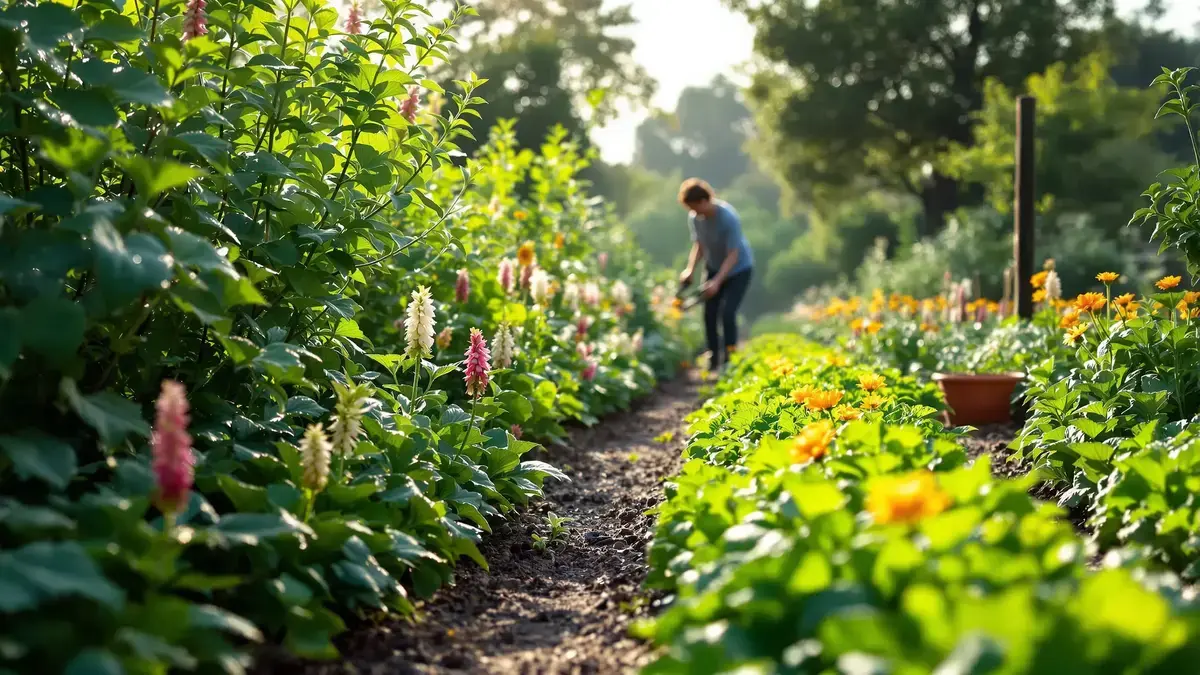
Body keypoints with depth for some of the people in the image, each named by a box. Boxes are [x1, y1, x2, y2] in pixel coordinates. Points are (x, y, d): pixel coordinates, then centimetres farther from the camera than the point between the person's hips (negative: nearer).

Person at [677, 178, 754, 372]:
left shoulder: (728, 217, -31)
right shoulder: (694, 217, -14)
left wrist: (717, 281, -39)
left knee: (727, 314, -17)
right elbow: (699, 245, 0)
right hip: (714, 268, 6)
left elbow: (733, 254, -30)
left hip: (738, 269, -6)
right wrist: (690, 269, -15)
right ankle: (714, 364, 15)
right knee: (709, 314, 2)